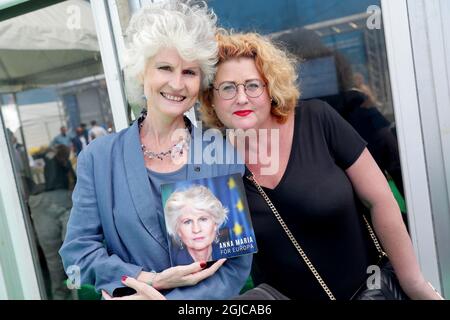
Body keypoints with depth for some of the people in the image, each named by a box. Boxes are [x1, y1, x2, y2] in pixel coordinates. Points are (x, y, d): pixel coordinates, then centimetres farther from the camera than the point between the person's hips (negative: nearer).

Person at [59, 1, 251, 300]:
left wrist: (167, 298, -16)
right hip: (134, 289, 0)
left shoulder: (224, 155, -4)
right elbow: (77, 250, -2)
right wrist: (152, 280, -14)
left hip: (204, 301, 0)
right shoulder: (99, 157, -2)